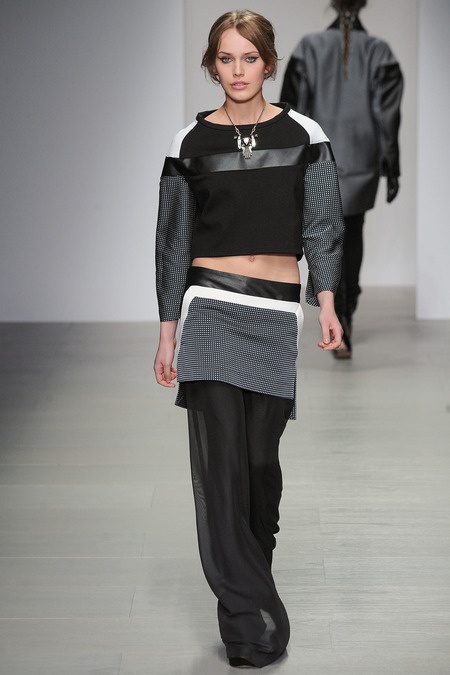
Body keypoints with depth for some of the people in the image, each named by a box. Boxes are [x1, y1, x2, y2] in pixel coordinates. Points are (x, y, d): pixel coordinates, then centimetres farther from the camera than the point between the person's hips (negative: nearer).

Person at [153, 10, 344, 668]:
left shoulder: (303, 136, 4)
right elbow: (173, 240, 8)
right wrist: (168, 330, 7)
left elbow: (323, 223, 6)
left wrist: (326, 302, -5)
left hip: (277, 310, 1)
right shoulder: (191, 143, 4)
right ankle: (253, 621, -5)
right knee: (220, 459, -8)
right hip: (210, 304, 0)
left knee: (259, 458, 4)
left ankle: (246, 579, 27)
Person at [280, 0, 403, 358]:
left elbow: (292, 106, -3)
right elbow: (388, 114, -5)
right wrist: (391, 169, 0)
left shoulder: (309, 47, -4)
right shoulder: (379, 51, -3)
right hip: (361, 160, 1)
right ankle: (347, 309, 32)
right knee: (354, 232, 20)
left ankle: (340, 326, -12)